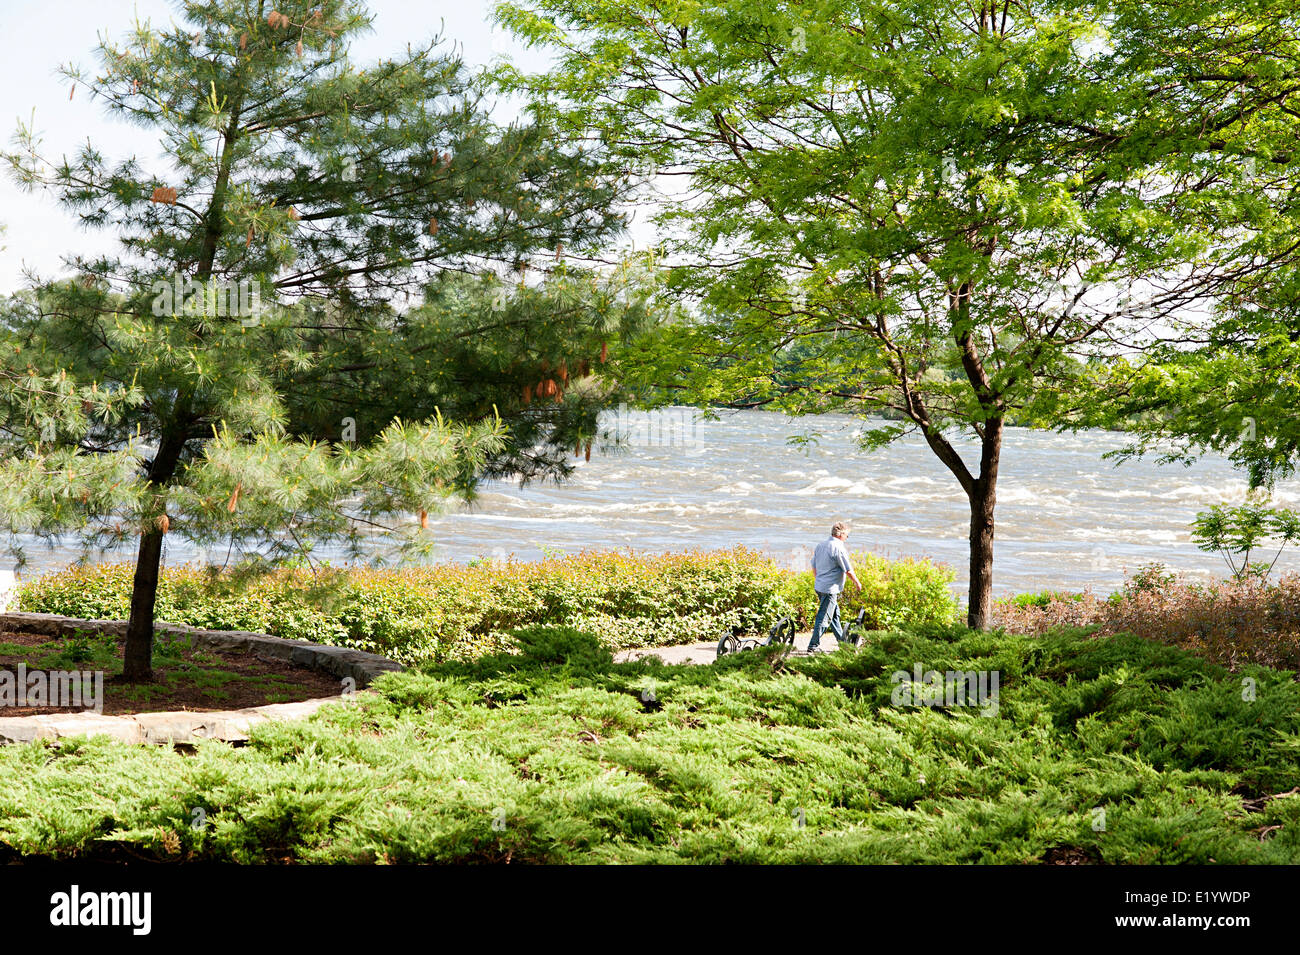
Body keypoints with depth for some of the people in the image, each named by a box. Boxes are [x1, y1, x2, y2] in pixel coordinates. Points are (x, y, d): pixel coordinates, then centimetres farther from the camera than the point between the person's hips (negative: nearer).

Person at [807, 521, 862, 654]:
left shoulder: (821, 545, 9)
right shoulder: (839, 548, -16)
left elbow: (814, 567, 17)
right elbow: (848, 570, -12)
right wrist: (857, 583, 3)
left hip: (819, 586, 9)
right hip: (830, 588, -9)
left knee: (834, 613, 20)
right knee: (824, 618, -5)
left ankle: (842, 641, 31)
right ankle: (814, 646, -4)